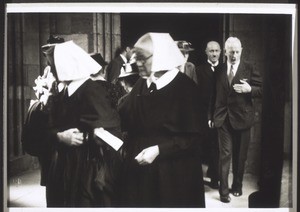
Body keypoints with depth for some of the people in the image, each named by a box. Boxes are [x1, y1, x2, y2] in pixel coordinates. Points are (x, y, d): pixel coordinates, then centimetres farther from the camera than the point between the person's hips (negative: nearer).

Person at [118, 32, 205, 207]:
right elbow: (124, 120, 9)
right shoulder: (141, 85, 8)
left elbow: (193, 137, -15)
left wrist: (159, 150, -22)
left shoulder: (184, 87, -13)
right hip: (139, 170, 5)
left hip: (173, 173, -5)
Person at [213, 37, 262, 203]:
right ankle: (223, 190, 2)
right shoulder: (219, 70, 4)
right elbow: (214, 94, 9)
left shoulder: (249, 69, -1)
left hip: (242, 118, 0)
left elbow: (261, 90, -1)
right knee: (225, 154, -3)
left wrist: (250, 89, -20)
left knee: (240, 155, 11)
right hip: (223, 118, 0)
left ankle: (237, 186, 29)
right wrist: (211, 115, 5)